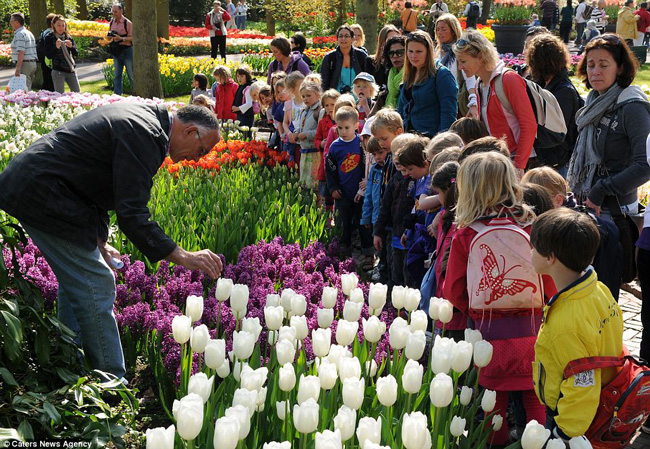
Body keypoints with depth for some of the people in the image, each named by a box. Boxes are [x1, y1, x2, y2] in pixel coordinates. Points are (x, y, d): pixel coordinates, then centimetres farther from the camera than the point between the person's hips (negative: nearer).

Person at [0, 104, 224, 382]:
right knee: (95, 286, -6)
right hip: (44, 196, -11)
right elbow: (131, 215, -25)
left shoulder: (145, 116, 12)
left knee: (76, 281, 20)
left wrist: (98, 240, 14)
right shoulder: (145, 136, -21)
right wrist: (182, 257, -22)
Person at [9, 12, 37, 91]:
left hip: (25, 64, -10)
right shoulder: (29, 33, 17)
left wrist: (17, 69, -23)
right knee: (28, 89, 13)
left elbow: (21, 53, -20)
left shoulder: (19, 34, -12)